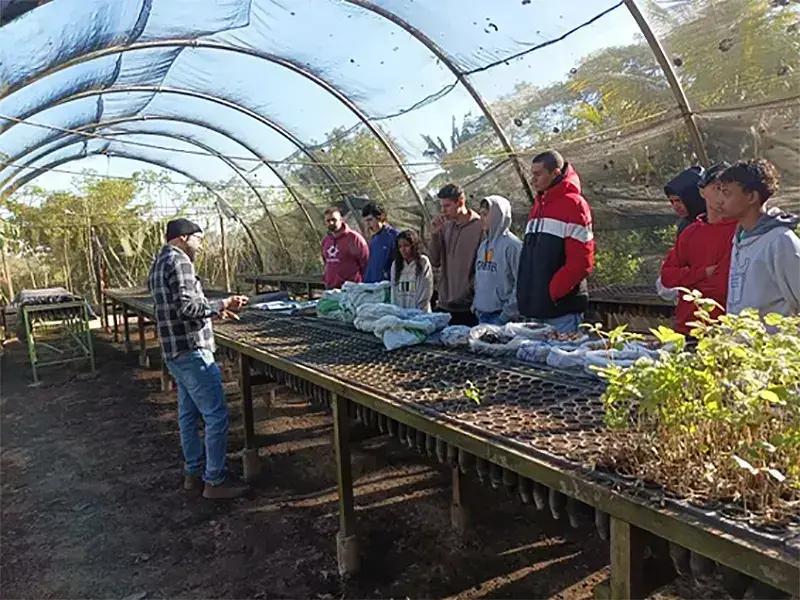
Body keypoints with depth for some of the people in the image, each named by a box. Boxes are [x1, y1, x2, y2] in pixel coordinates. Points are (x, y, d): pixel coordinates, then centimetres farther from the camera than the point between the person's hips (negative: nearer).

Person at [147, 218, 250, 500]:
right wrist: (221, 304, -10)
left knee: (188, 415, 17)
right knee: (216, 416, -5)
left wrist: (214, 310, 14)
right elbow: (188, 307, -23)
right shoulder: (179, 261, -13)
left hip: (175, 352, 11)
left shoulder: (158, 265, 18)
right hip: (192, 350, -11)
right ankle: (215, 481, 2)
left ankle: (193, 473, 26)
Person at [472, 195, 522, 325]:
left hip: (501, 315, -7)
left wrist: (508, 313, -17)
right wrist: (476, 305, 11)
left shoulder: (512, 245, -12)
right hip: (482, 314, 7)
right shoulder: (483, 245, 12)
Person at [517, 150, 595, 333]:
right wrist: (523, 292, 12)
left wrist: (553, 293, -15)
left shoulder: (573, 204, -7)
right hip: (535, 307, 8)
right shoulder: (538, 205, 17)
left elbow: (581, 261, -15)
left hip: (561, 307, -7)